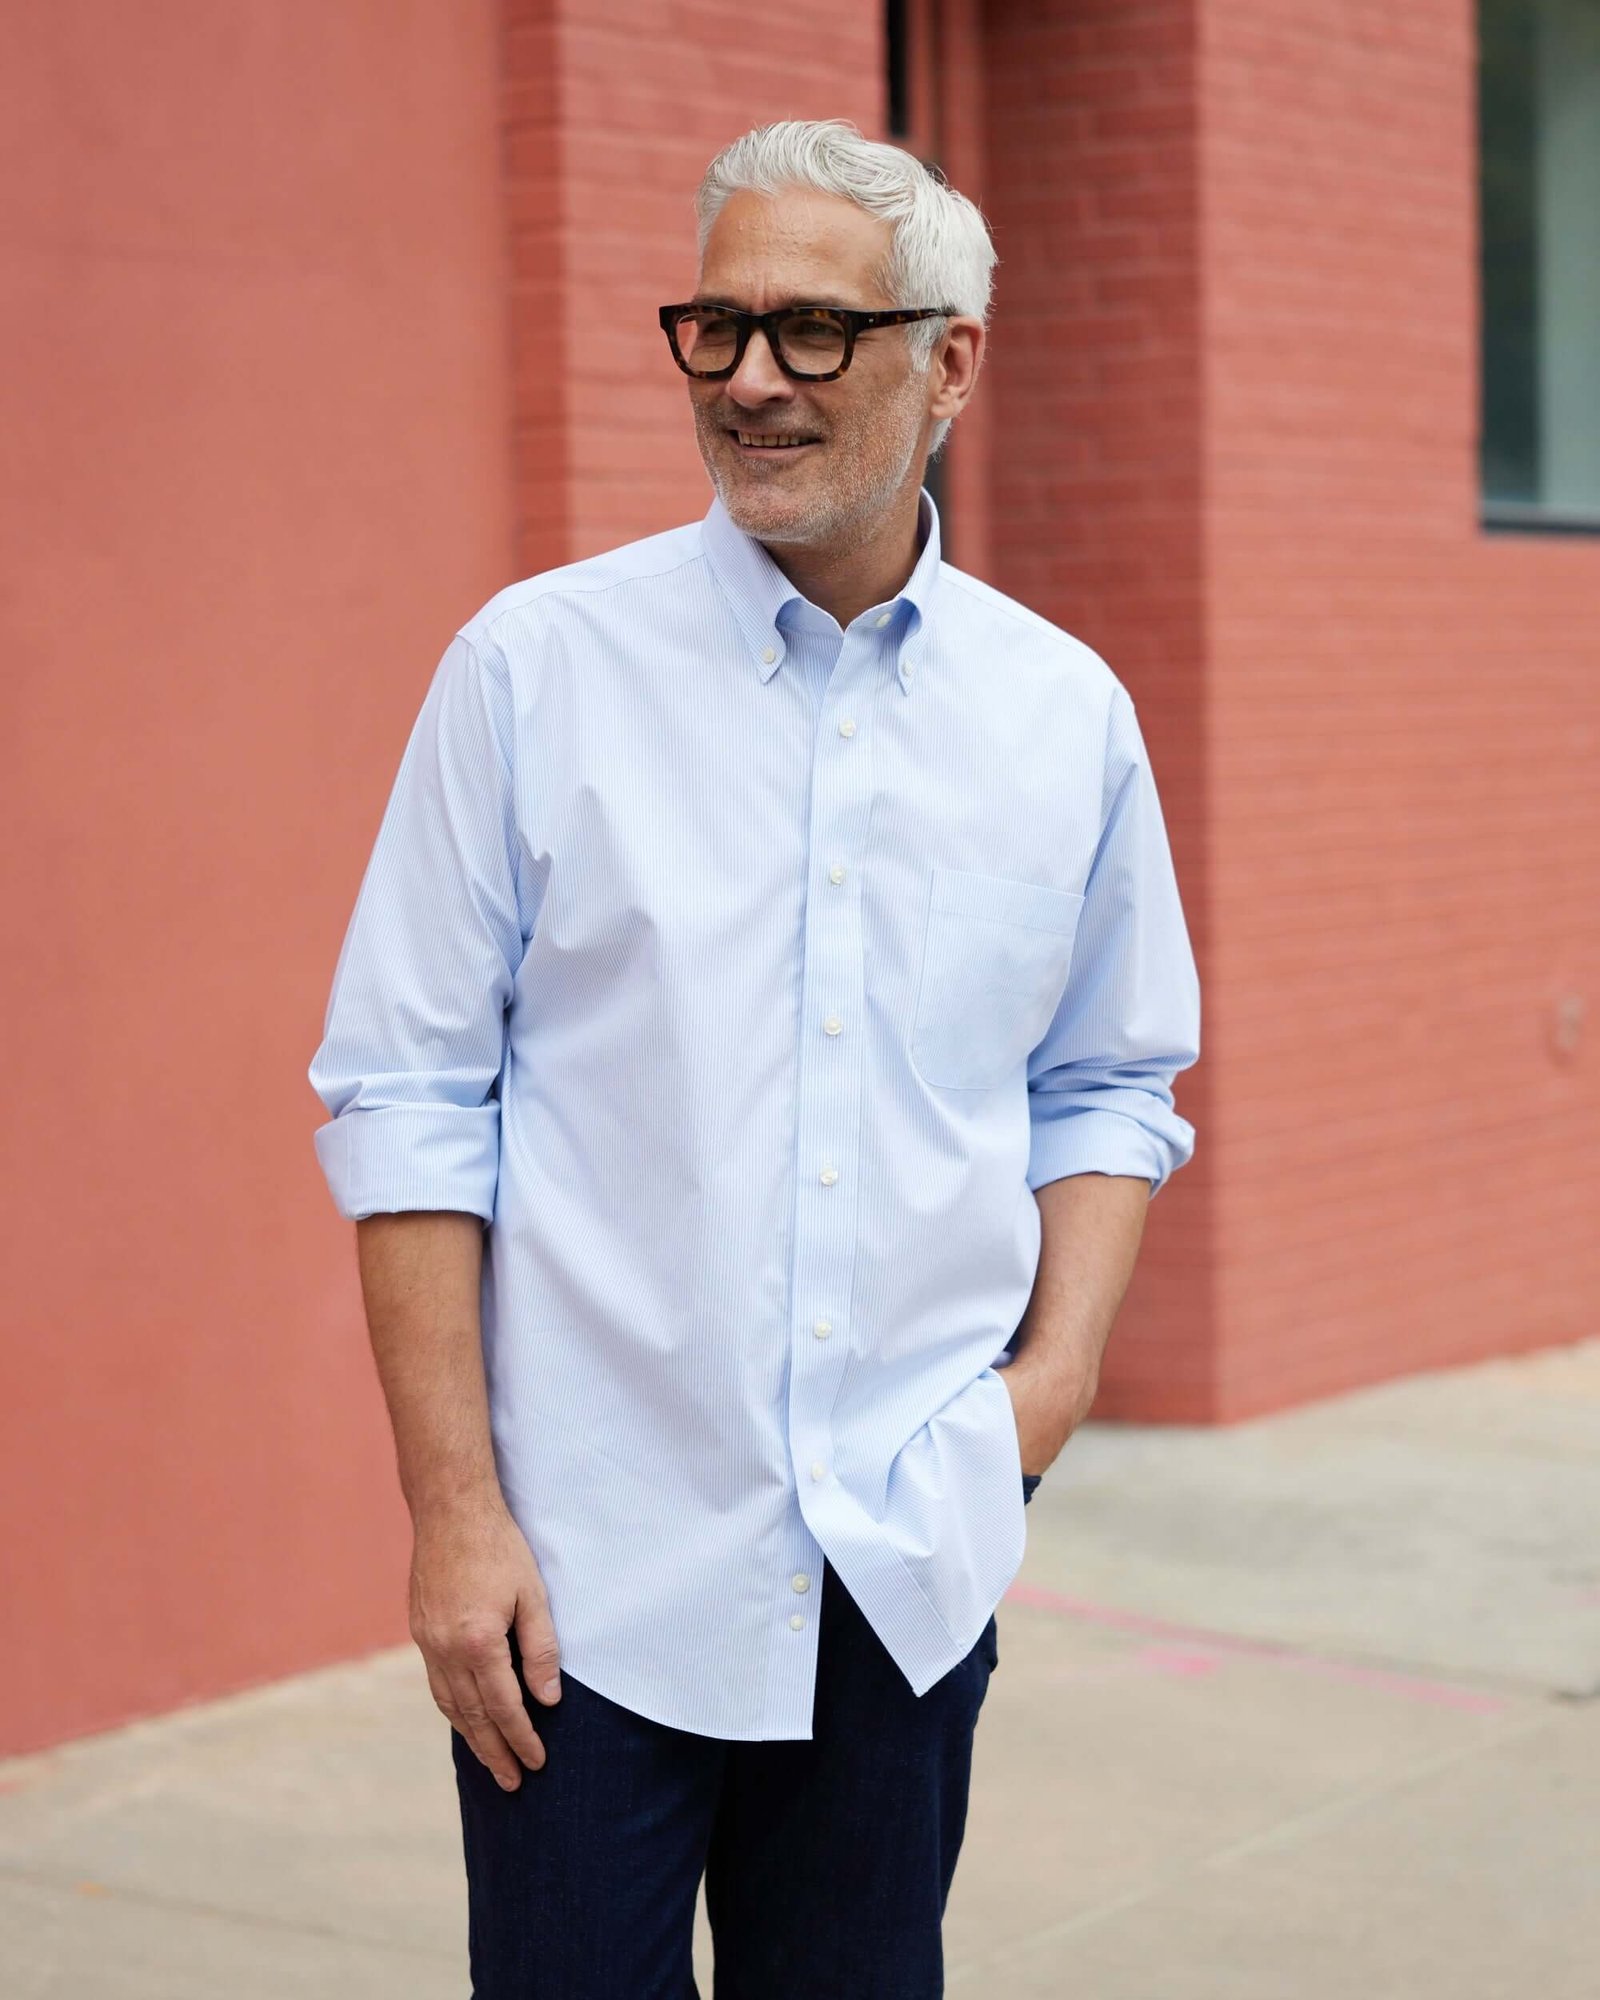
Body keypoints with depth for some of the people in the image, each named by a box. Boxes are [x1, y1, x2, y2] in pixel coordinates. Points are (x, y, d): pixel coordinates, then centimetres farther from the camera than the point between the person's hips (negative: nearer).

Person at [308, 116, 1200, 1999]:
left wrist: (1062, 1363, -1)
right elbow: (409, 1098, -4)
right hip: (590, 1559, -2)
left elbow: (1106, 1085, 16)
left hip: (911, 1561, 3)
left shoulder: (1067, 713, 5)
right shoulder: (536, 664, -4)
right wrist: (451, 1511, -9)